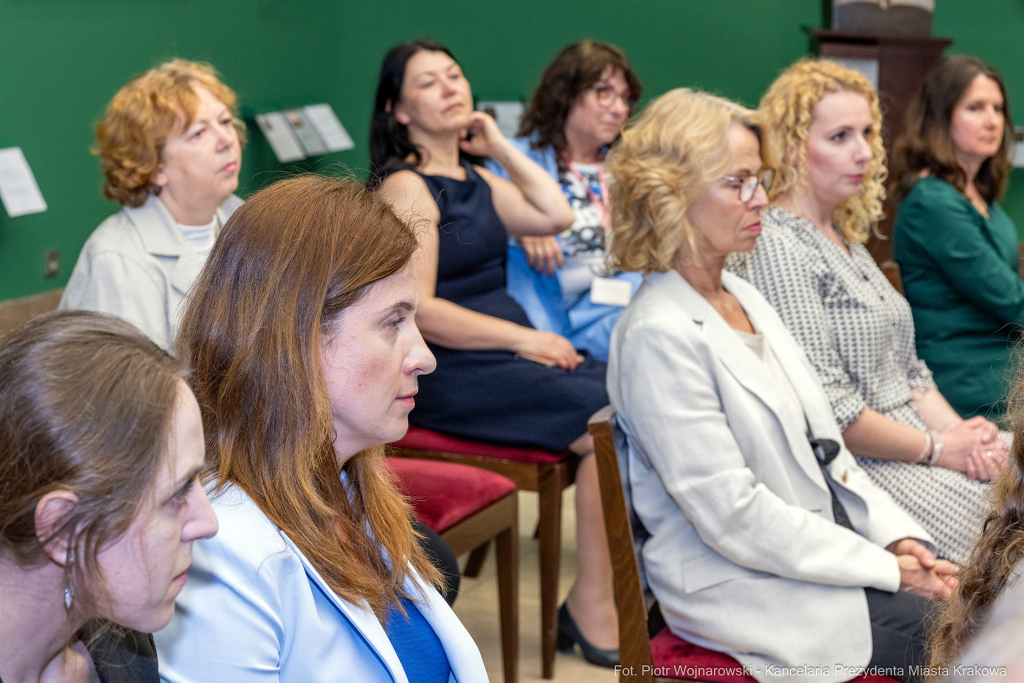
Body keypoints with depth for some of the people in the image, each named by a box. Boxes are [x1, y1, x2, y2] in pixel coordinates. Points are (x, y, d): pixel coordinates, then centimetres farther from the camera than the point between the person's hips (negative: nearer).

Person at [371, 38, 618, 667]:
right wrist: (523, 339, -16)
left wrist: (500, 146, 10)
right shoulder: (407, 187, -6)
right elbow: (418, 310, -15)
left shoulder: (476, 180, 19)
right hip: (453, 376, -8)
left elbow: (557, 215, 6)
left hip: (512, 349, 8)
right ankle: (592, 605, -13)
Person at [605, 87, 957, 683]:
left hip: (830, 542, 9)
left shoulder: (744, 297, 12)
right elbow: (734, 517, -20)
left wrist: (898, 537, -1)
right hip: (741, 588, -8)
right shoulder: (659, 334, -17)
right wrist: (884, 569, -16)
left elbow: (825, 447, 14)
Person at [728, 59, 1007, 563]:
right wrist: (936, 448, -10)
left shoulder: (845, 238, 17)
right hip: (856, 475, -9)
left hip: (914, 452, 9)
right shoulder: (774, 248, -14)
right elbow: (824, 410, -19)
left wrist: (958, 431, 1)